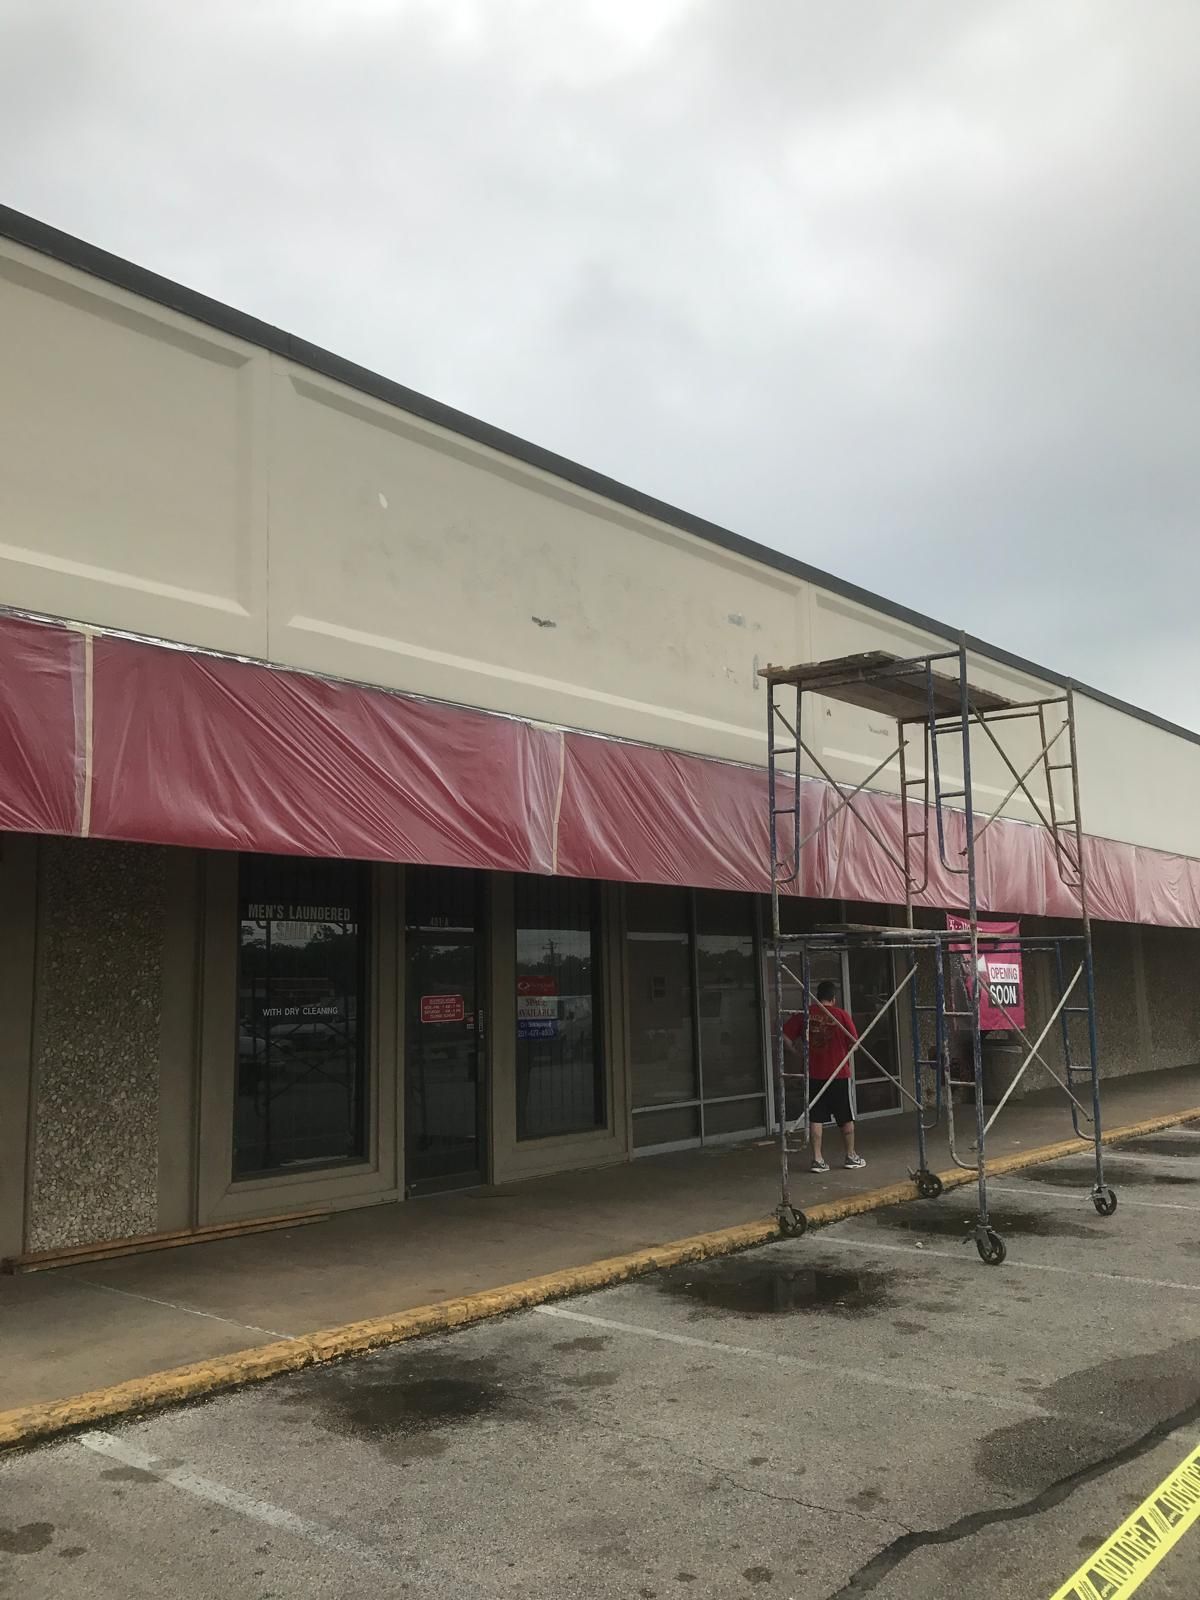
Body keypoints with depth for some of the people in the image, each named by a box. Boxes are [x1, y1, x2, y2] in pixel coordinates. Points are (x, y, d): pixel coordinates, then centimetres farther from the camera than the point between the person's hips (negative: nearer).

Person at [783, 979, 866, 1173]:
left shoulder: (805, 1014, -1)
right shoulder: (841, 1015, -6)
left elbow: (785, 1035, -4)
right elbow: (854, 1042, -6)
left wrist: (799, 1055, 6)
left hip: (813, 1074, 2)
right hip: (838, 1073, -2)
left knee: (817, 1118, 6)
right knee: (846, 1117, 12)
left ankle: (817, 1159, 4)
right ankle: (851, 1156, 22)